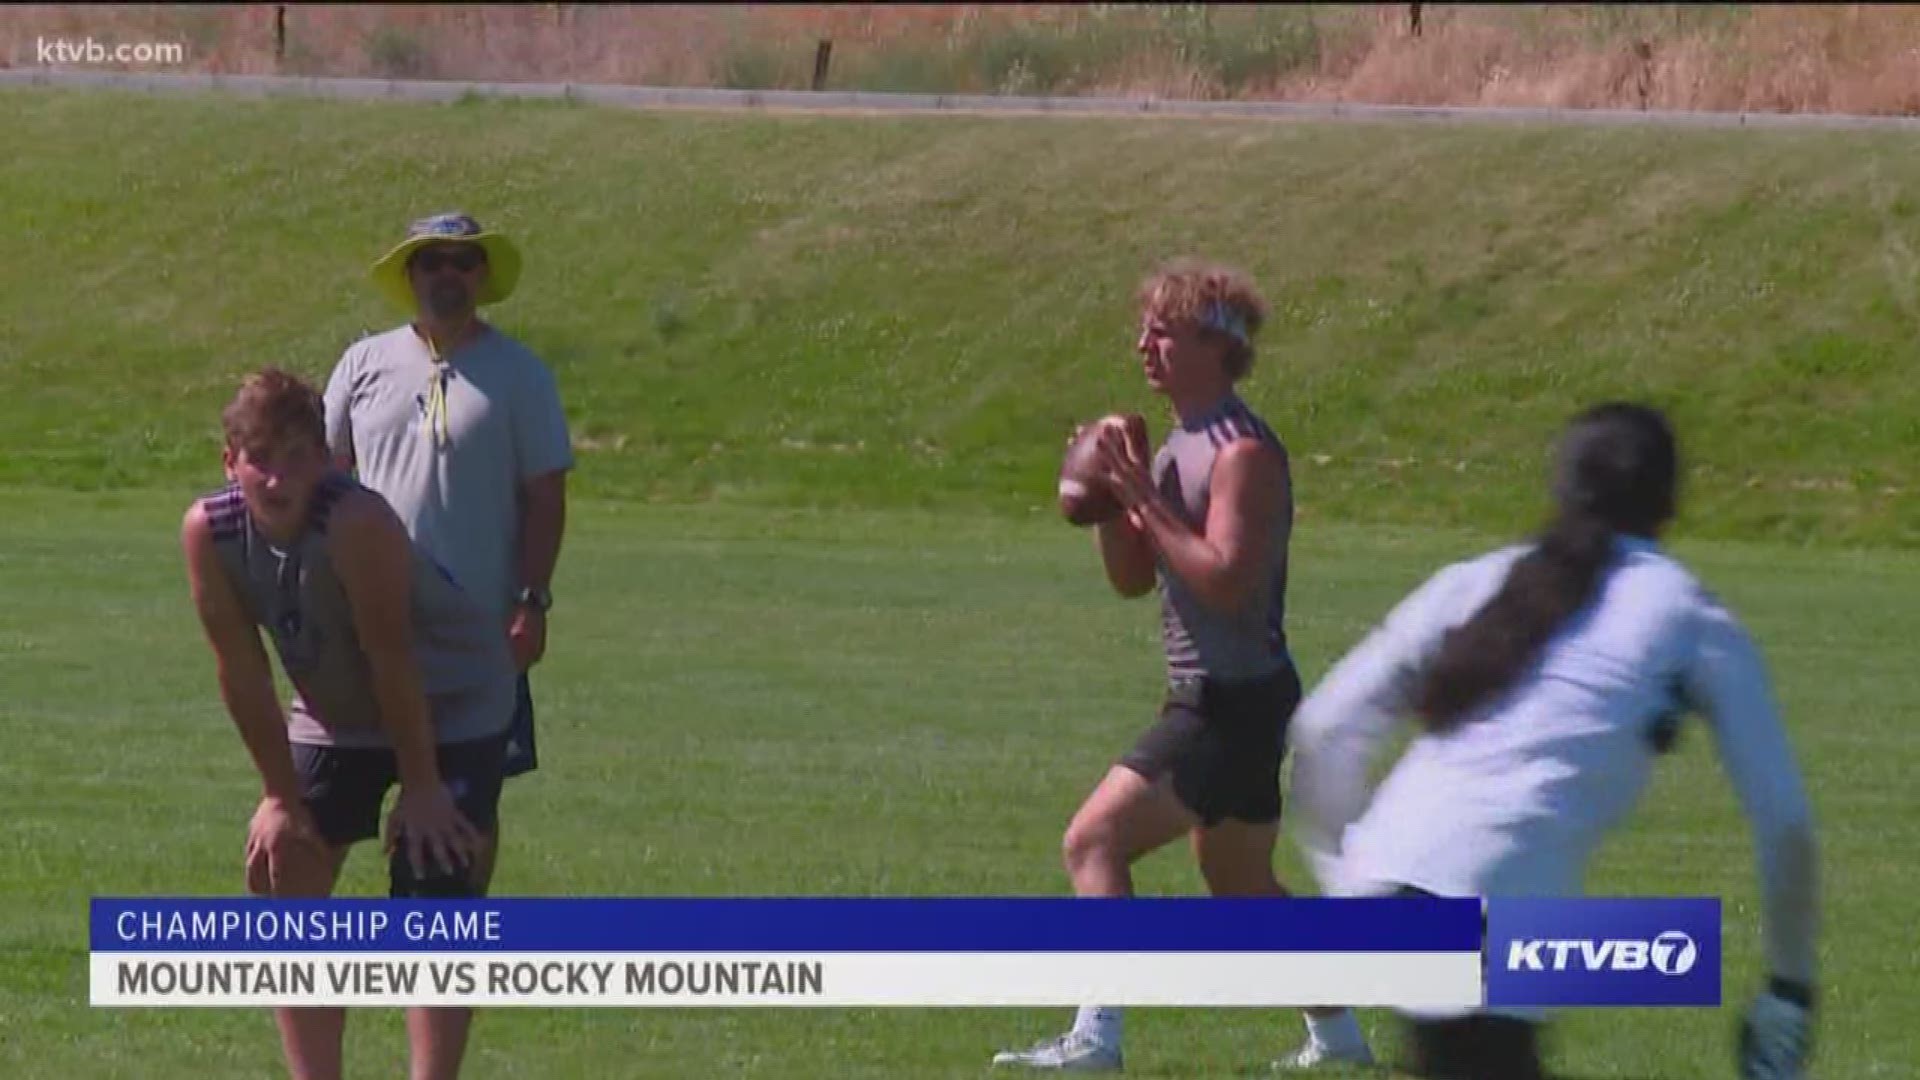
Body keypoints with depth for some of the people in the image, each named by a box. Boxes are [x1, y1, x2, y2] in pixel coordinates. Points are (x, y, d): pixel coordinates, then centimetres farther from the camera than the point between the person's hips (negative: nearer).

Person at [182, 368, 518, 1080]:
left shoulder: (356, 522, -36)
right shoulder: (209, 533, -20)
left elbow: (392, 661, -28)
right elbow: (242, 671, -12)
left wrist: (420, 787, -21)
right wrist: (281, 794, -7)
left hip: (450, 707, -6)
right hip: (335, 713, 6)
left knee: (431, 903, -14)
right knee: (284, 888, 5)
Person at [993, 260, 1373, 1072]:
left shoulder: (1241, 454, -16)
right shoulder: (1178, 446, 13)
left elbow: (1227, 580, -27)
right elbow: (1132, 578, 16)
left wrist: (1143, 498, -23)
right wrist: (1110, 503, -2)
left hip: (1235, 703, -10)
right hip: (1212, 700, 10)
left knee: (1094, 842, -16)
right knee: (1240, 886, 21)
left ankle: (1096, 1036, -20)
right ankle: (1337, 1035, 31)